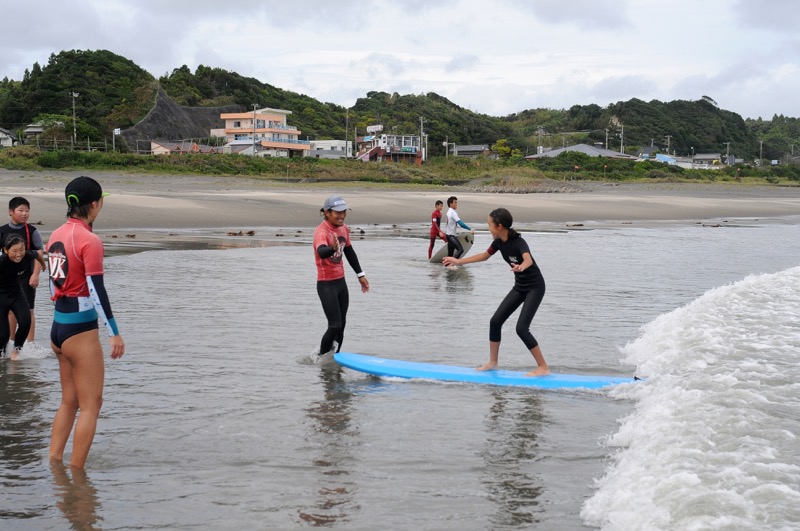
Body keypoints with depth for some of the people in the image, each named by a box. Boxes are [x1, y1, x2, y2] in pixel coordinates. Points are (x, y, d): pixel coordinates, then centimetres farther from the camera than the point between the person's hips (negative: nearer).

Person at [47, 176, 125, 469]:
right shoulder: (90, 240, -16)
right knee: (91, 404, 0)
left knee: (69, 402, 17)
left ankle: (53, 464, 18)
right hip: (80, 330, -8)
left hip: (58, 326, 8)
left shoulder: (56, 235, 8)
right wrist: (114, 333, -15)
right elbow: (96, 290, -19)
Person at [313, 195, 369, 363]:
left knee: (341, 325, 11)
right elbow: (321, 252, -43)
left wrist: (360, 275, 24)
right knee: (335, 326, -10)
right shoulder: (322, 232, -22)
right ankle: (320, 358, 10)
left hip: (341, 282, 8)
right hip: (326, 285, -8)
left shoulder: (344, 229, 4)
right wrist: (333, 248, -65)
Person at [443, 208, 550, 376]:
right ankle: (493, 362, 20)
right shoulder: (499, 242, -2)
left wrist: (521, 267, -68)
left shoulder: (518, 242, -25)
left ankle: (543, 368, -9)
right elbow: (484, 256, 17)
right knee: (495, 321, 5)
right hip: (519, 287, 8)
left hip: (535, 287, -8)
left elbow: (528, 259, -45)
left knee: (521, 328, -17)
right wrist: (459, 261, 21)